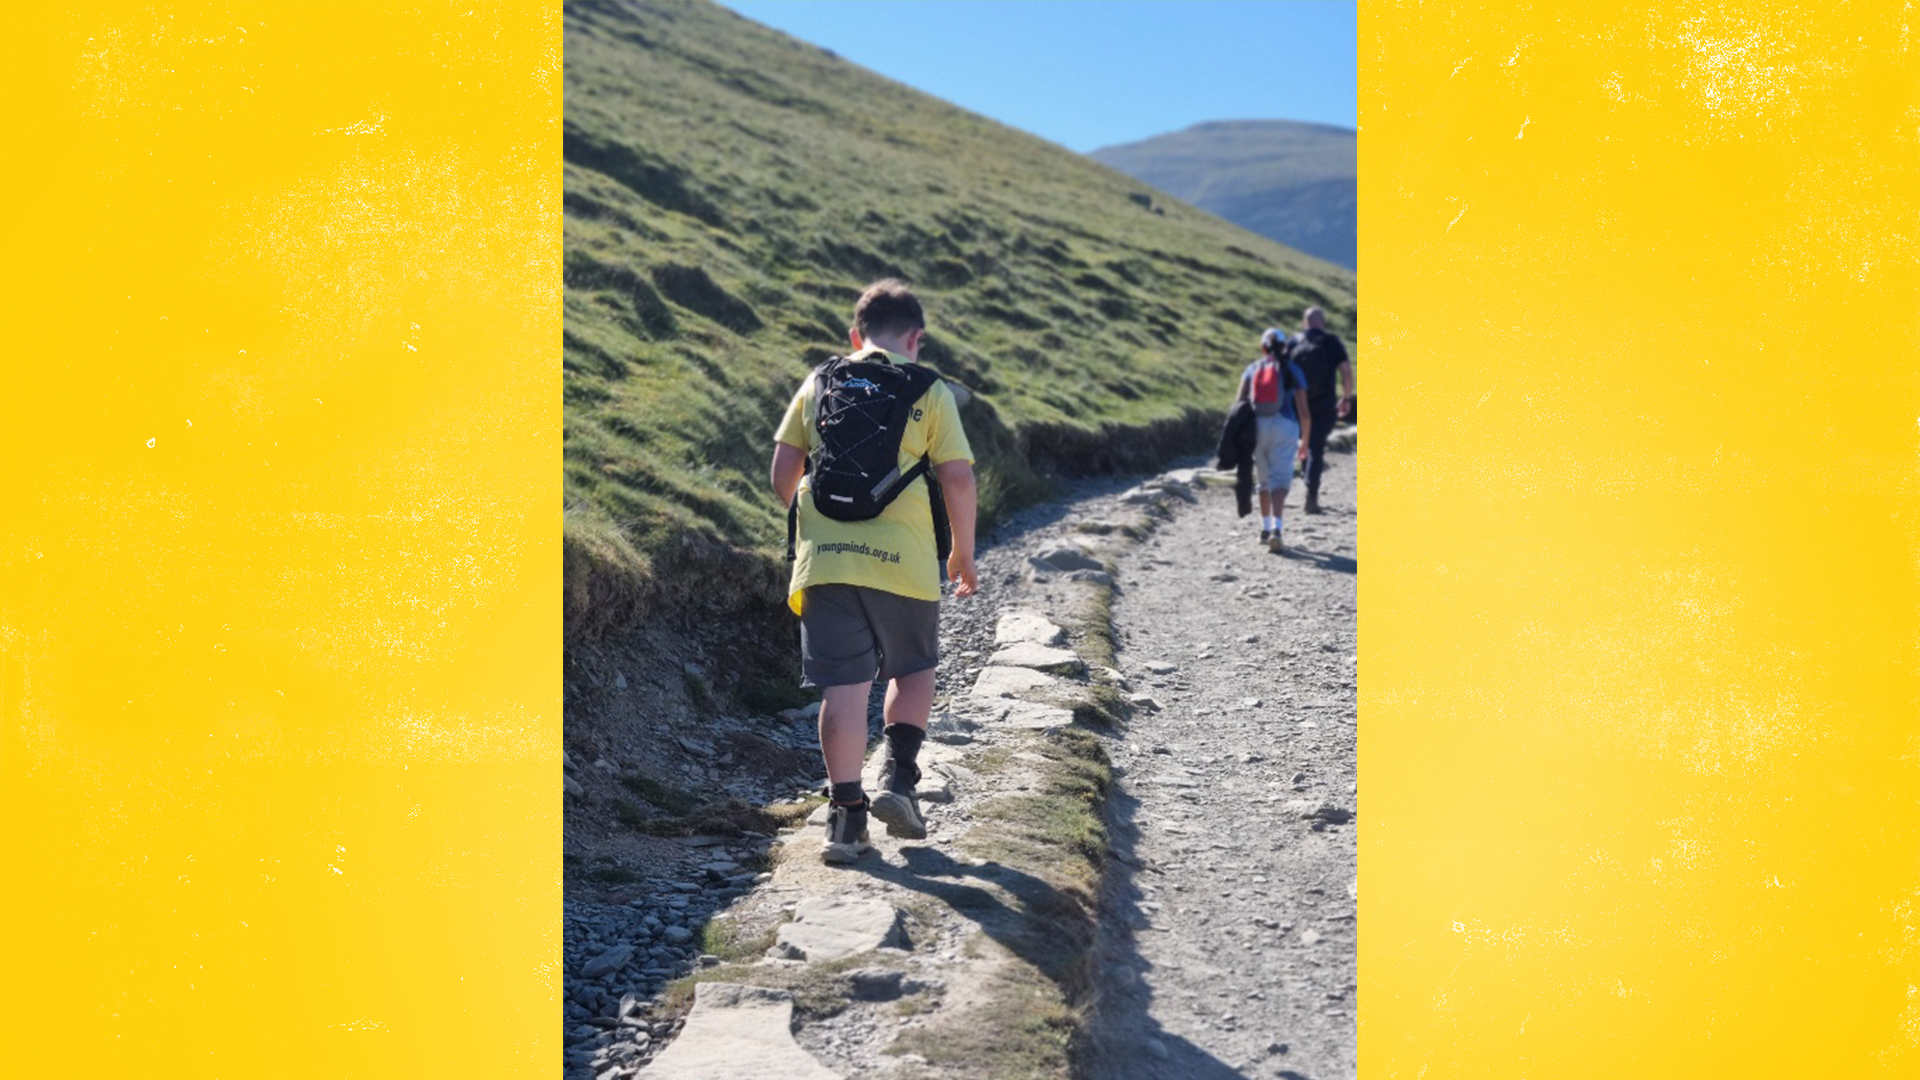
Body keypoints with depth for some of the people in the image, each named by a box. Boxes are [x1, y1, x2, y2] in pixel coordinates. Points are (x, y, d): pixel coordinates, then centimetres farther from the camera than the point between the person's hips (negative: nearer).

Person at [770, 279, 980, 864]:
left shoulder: (819, 383, 11)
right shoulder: (928, 391, 4)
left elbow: (783, 472, 10)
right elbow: (958, 477, -2)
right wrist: (963, 554, 10)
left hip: (824, 557, 2)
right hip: (903, 562, -2)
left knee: (844, 687, 4)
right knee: (914, 671, 20)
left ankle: (847, 815, 4)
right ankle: (899, 779, 8)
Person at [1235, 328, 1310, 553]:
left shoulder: (1253, 369, 9)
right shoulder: (1292, 372, 4)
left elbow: (1239, 402, -1)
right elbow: (1303, 411, 1)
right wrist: (1305, 441, 11)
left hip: (1256, 426, 2)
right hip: (1284, 426, -2)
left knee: (1263, 478, 19)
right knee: (1280, 479, -6)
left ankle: (1265, 529, 27)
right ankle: (1275, 529, -25)